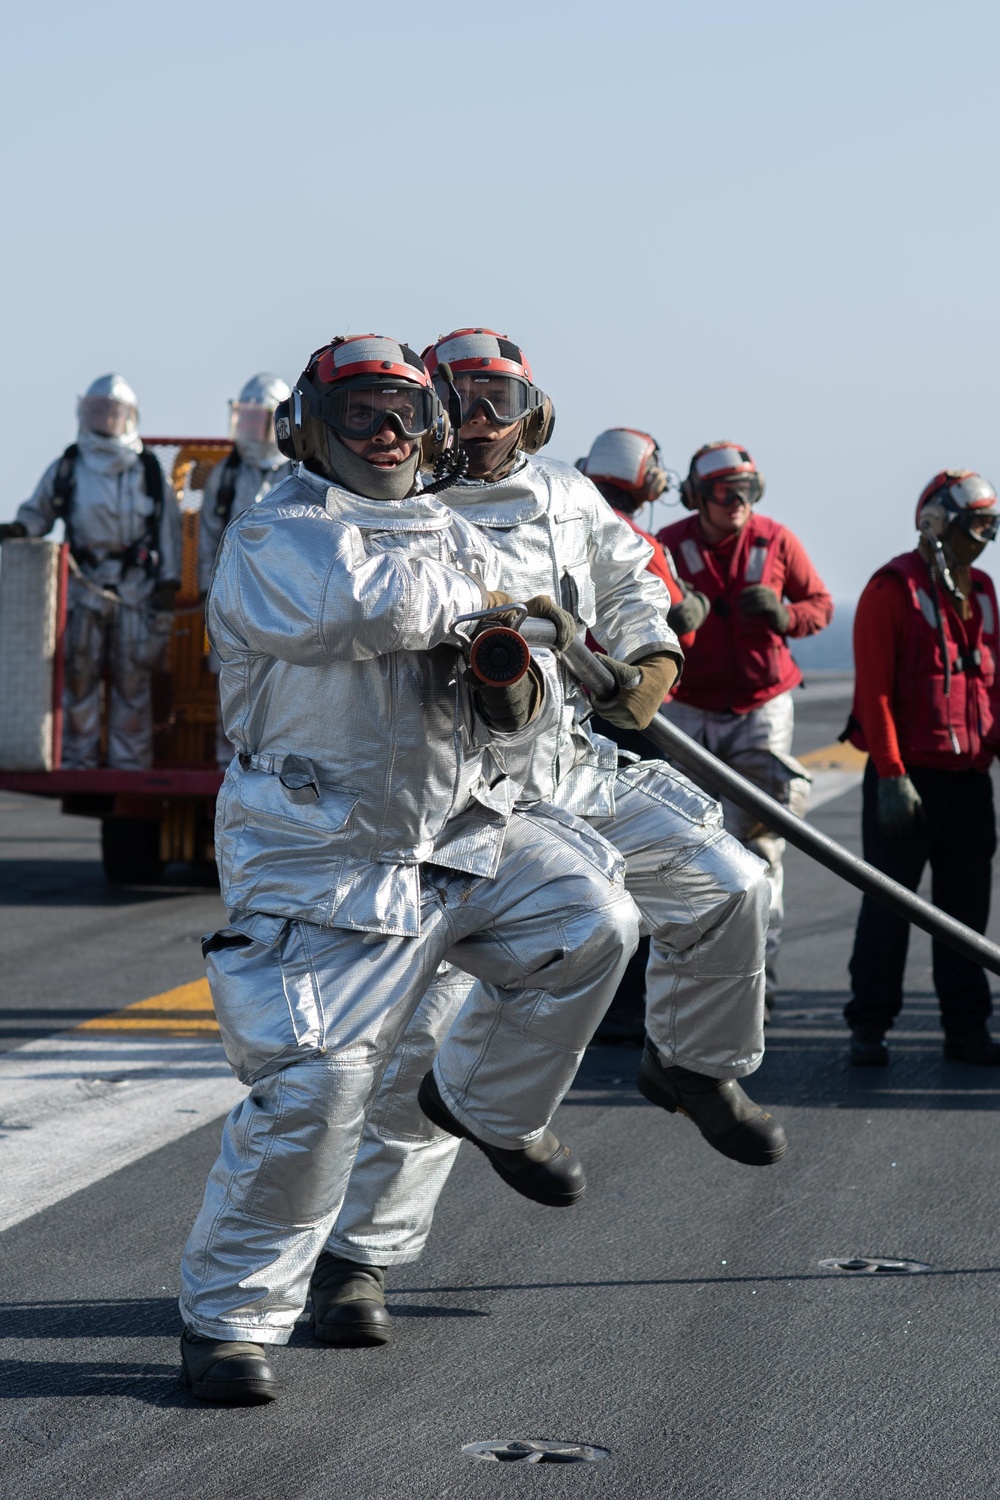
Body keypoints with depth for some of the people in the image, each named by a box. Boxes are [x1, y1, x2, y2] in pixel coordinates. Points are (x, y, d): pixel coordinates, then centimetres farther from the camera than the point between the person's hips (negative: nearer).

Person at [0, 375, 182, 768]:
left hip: (136, 588, 0)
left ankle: (130, 764, 5)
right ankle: (77, 761, 3)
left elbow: (168, 528, 7)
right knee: (79, 673, -3)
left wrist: (167, 584, 2)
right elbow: (39, 511, 16)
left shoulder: (149, 471, 6)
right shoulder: (66, 469, 8)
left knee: (132, 677, 0)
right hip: (84, 585, 1)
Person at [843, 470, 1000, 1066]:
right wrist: (891, 774, -16)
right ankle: (869, 1027, 7)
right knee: (889, 904, -1)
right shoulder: (892, 590, -7)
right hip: (908, 777, -6)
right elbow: (875, 688, -11)